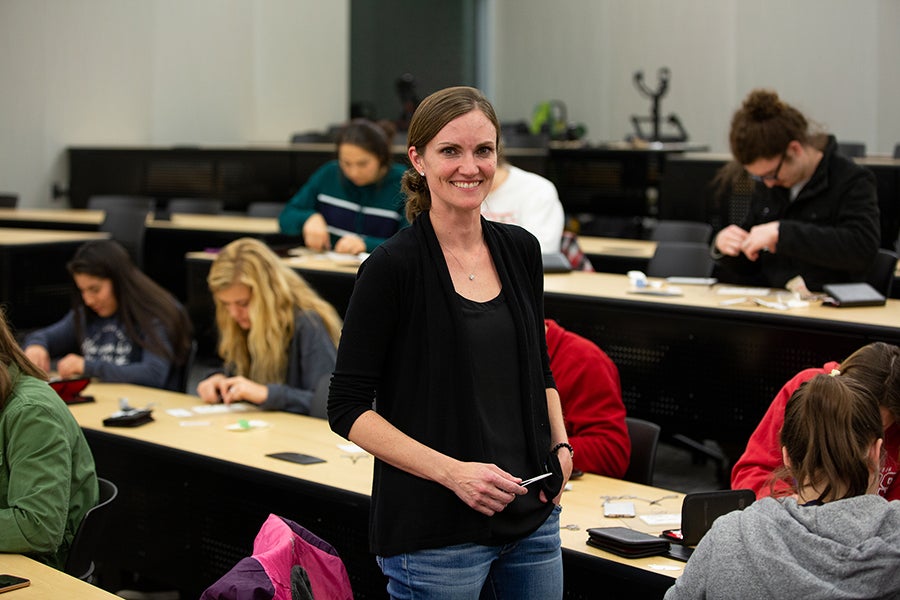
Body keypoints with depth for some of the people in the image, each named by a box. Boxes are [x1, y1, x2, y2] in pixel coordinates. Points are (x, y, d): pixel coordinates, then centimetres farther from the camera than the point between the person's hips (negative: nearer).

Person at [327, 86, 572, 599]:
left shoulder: (521, 250, 6)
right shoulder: (393, 267, -11)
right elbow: (348, 408, -11)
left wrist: (560, 446, 3)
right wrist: (452, 471, -19)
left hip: (532, 519, 6)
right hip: (434, 533, -5)